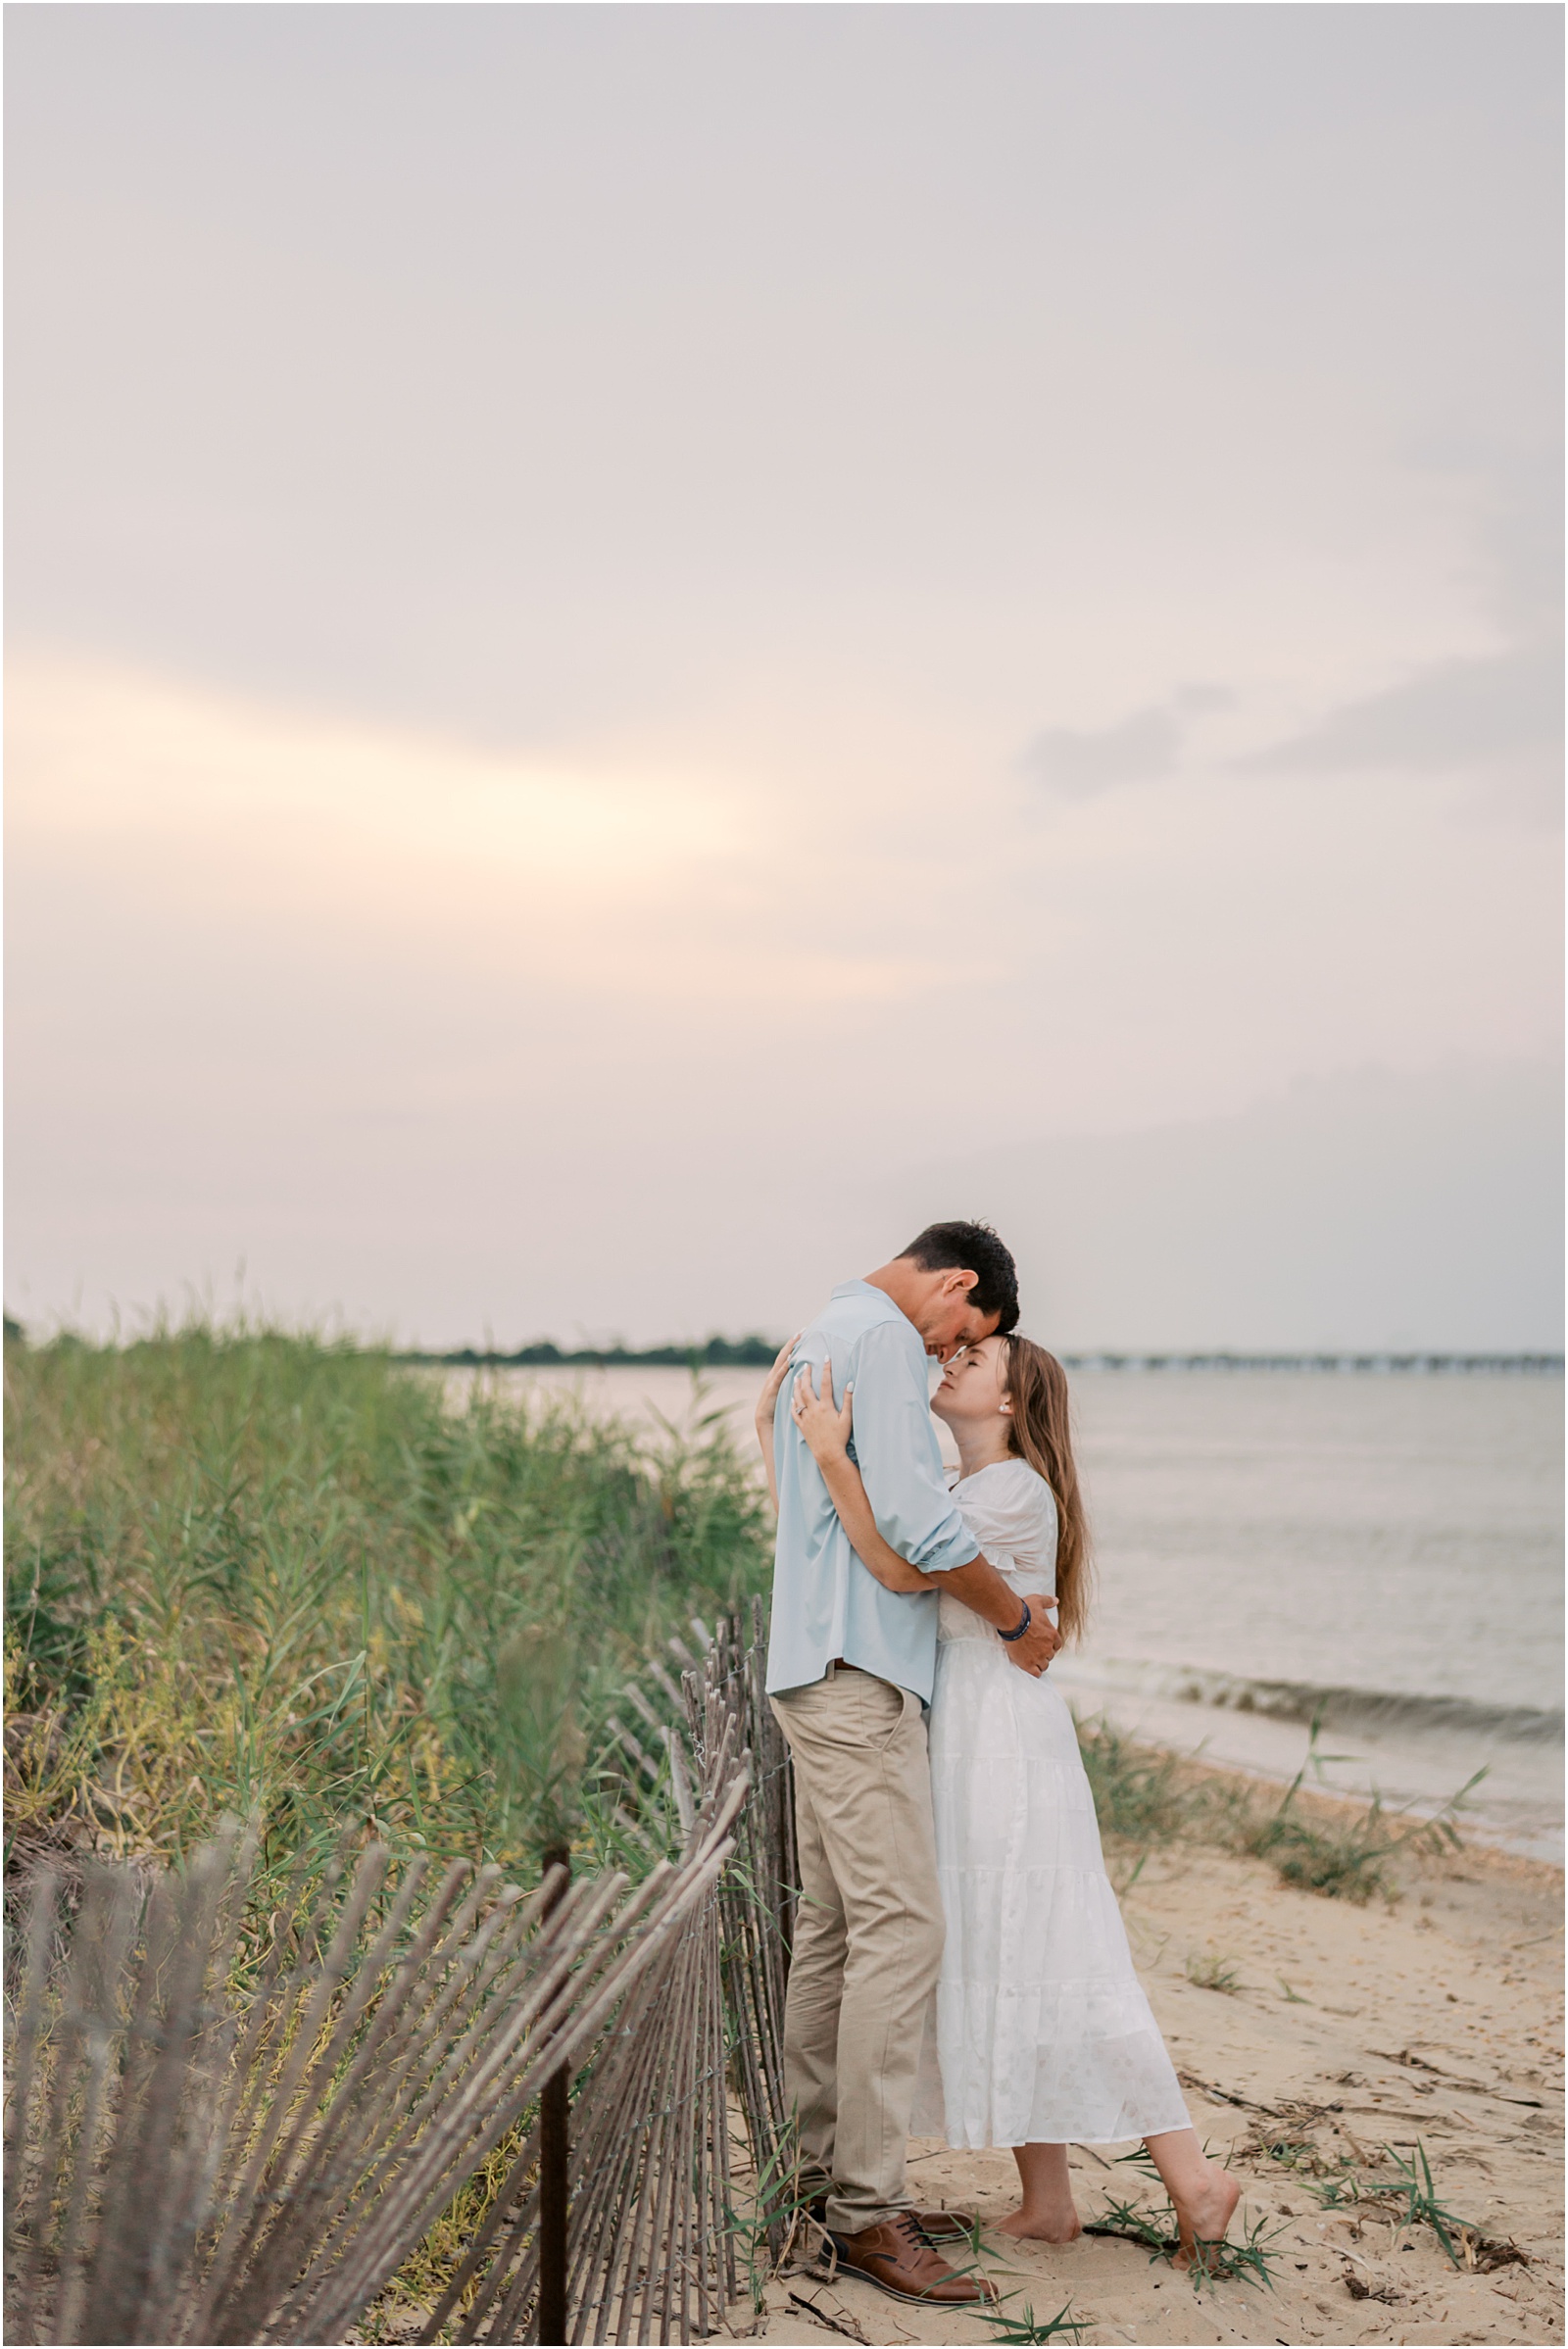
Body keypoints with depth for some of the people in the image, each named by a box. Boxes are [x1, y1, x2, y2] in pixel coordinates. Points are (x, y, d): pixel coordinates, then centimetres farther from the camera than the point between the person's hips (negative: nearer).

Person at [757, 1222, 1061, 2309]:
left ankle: (827, 2169, 18)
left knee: (835, 1923, 12)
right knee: (901, 1927, -12)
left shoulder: (813, 1343, 22)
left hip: (820, 1666, 11)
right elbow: (915, 1520, -19)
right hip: (861, 1670, -11)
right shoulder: (883, 1337, -11)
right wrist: (1015, 1616, -5)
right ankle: (867, 2208, -10)